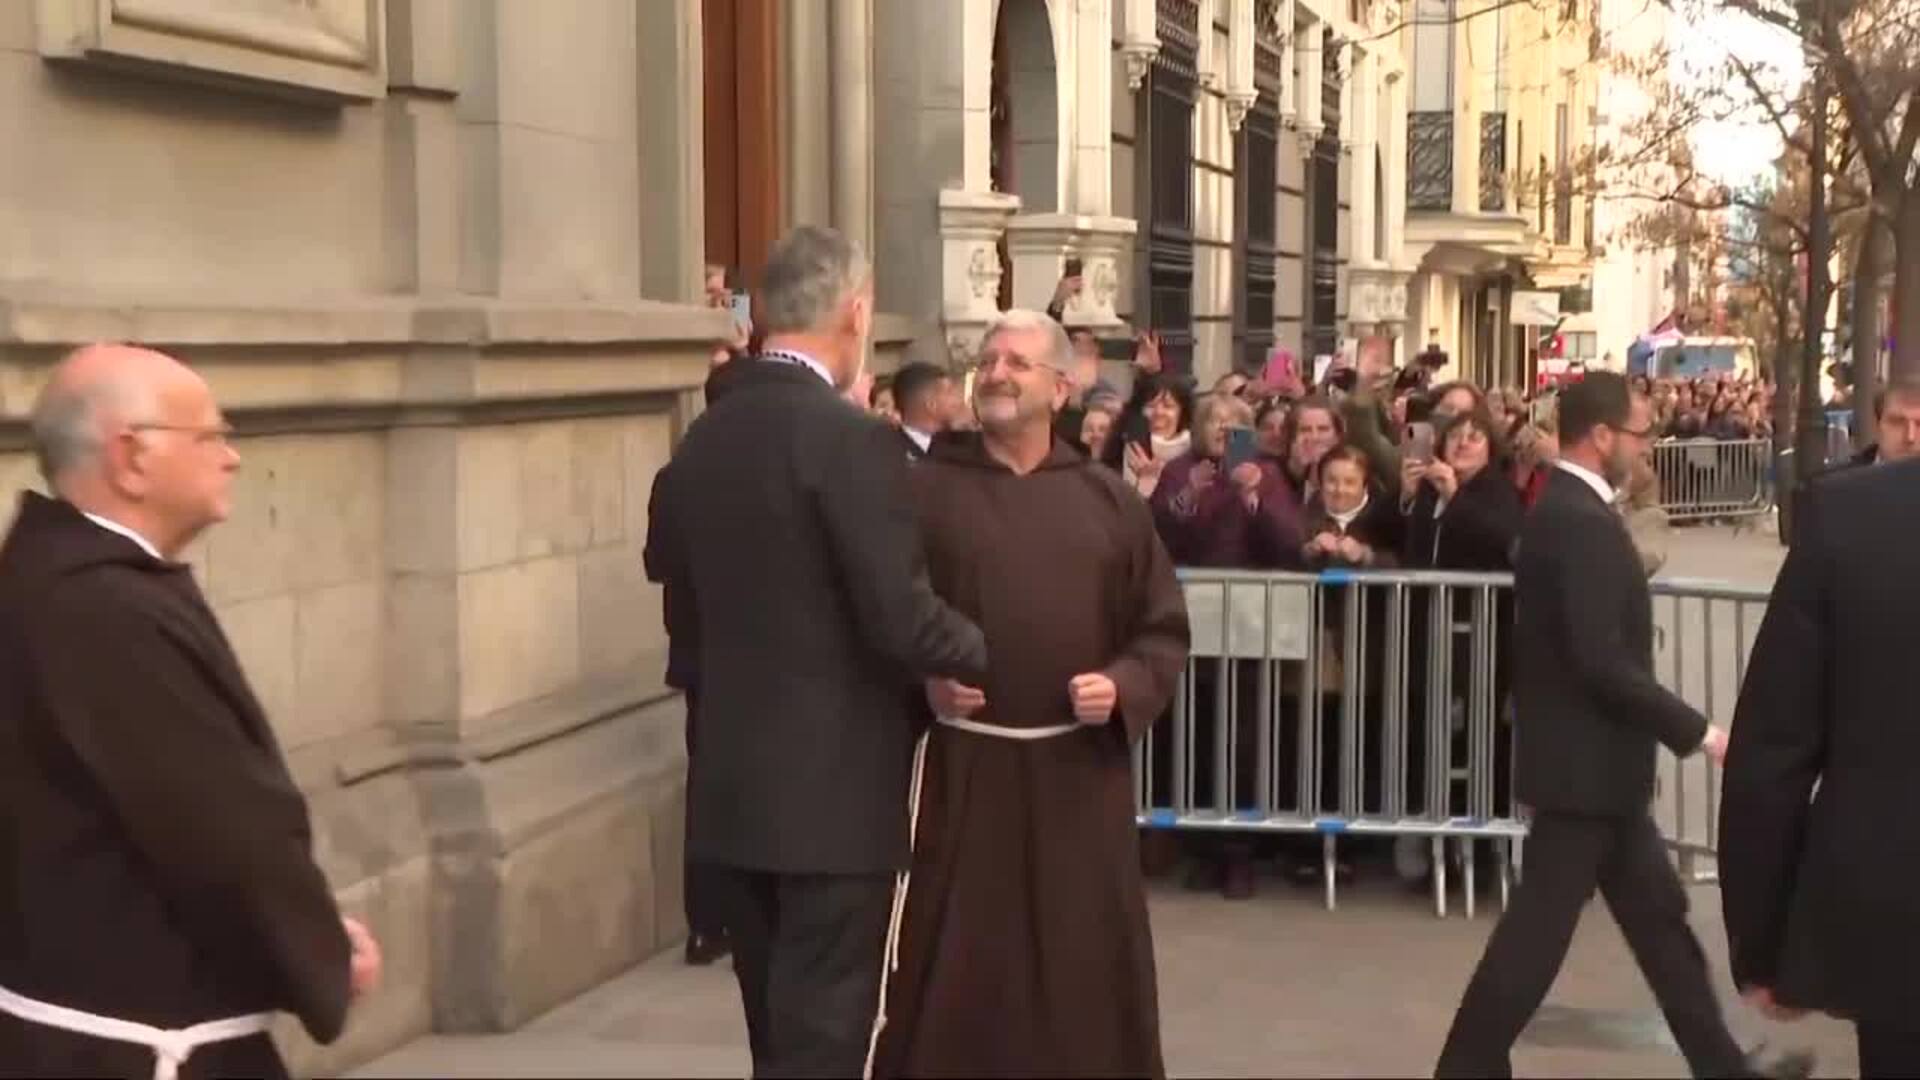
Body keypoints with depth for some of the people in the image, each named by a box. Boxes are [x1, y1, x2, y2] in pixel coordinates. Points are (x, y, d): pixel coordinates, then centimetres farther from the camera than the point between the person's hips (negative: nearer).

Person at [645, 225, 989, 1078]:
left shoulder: (702, 439, 5)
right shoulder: (851, 439, -17)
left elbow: (673, 569, 16)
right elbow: (900, 618, -20)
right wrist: (984, 653, -4)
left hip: (733, 786, 7)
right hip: (835, 791, -7)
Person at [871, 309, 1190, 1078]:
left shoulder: (1107, 500, 6)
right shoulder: (925, 489, 1)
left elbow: (1164, 628, 8)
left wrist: (1124, 686, -10)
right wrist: (920, 679, -14)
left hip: (1080, 770, 2)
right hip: (961, 766, -2)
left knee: (1084, 963, 10)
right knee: (951, 965, 3)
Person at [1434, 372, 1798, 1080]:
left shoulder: (1567, 507, 10)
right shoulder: (1580, 521, -22)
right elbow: (1602, 662, -26)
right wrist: (1698, 731, -21)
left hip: (1593, 757, 10)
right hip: (1584, 760, -10)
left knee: (1657, 912, 16)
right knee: (1540, 926, -1)